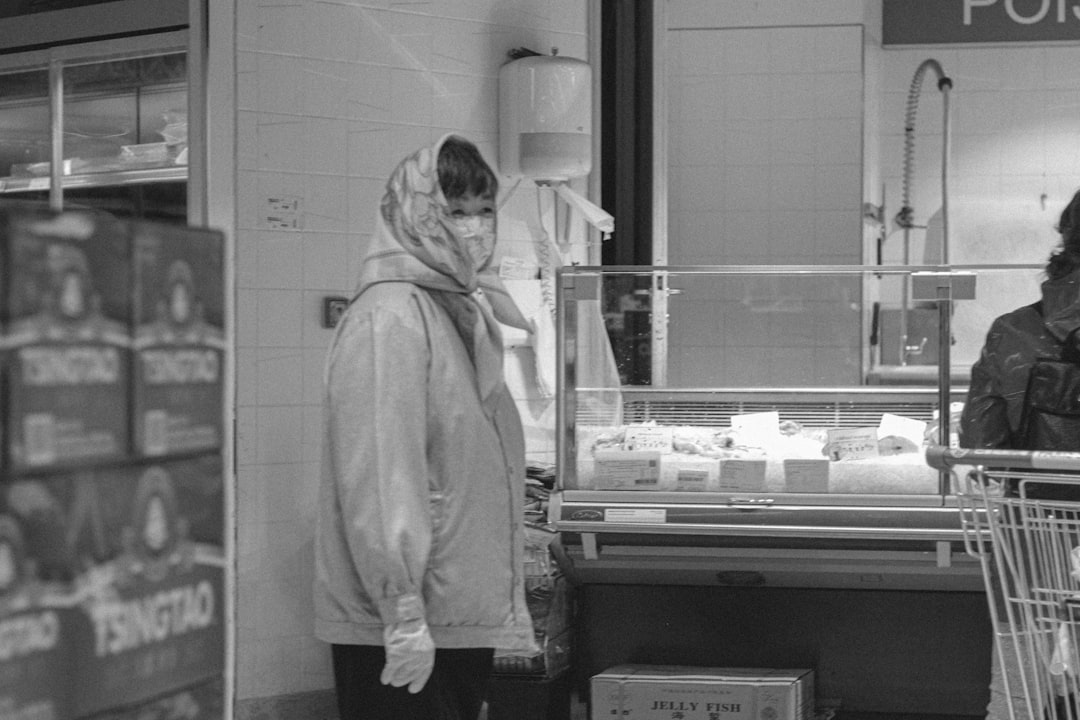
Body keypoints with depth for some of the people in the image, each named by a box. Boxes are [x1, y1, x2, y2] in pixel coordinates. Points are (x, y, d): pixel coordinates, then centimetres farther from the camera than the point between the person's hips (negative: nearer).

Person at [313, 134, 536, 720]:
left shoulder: (466, 310, 15)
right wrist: (404, 613, -23)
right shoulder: (389, 317, -15)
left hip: (466, 621, 9)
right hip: (405, 632, -9)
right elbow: (378, 476, -21)